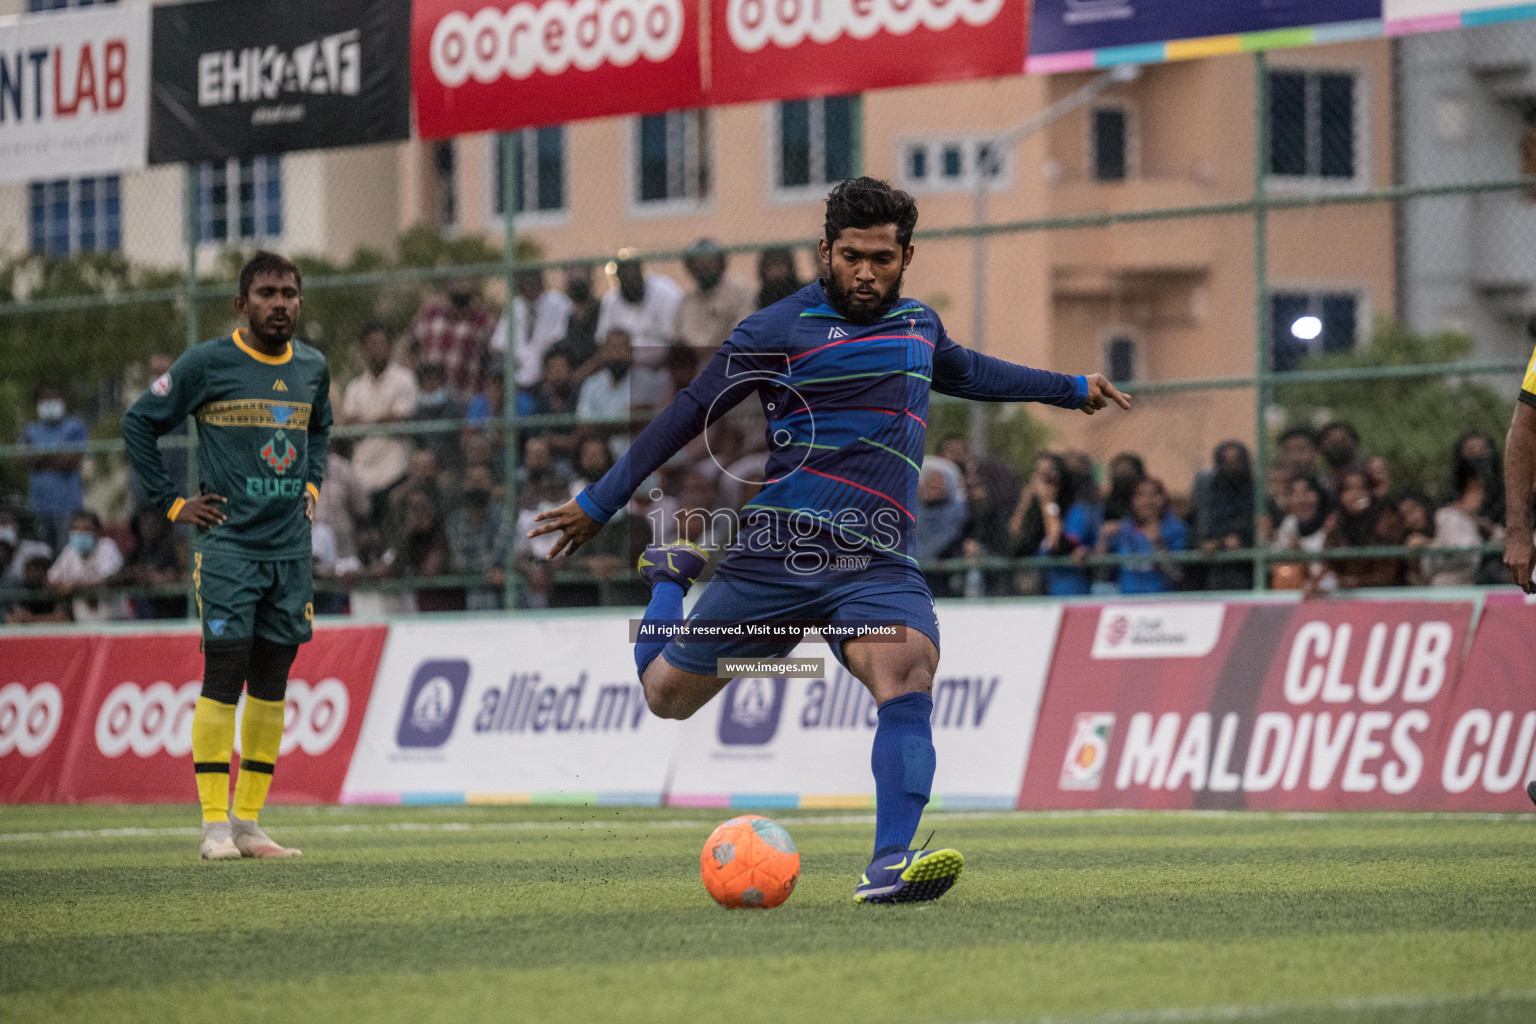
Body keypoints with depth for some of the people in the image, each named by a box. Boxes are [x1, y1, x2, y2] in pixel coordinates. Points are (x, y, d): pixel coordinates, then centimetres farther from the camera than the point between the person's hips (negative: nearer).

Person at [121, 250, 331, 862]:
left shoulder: (313, 368, 10)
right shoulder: (206, 364, -6)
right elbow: (138, 423, 1)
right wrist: (173, 504, -2)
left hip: (291, 548, 5)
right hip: (227, 545, -5)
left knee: (271, 684, 5)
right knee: (223, 678, -9)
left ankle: (248, 822, 11)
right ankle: (215, 825, -7)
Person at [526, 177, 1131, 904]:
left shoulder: (918, 324, 16)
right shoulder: (777, 332, -3)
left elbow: (966, 371, 40)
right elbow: (687, 414, 3)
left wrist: (1070, 389, 50)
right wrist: (599, 503, 6)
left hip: (879, 565, 3)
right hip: (776, 556, -3)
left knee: (909, 674, -28)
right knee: (667, 696, 7)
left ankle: (890, 868, -36)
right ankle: (670, 578, 40)